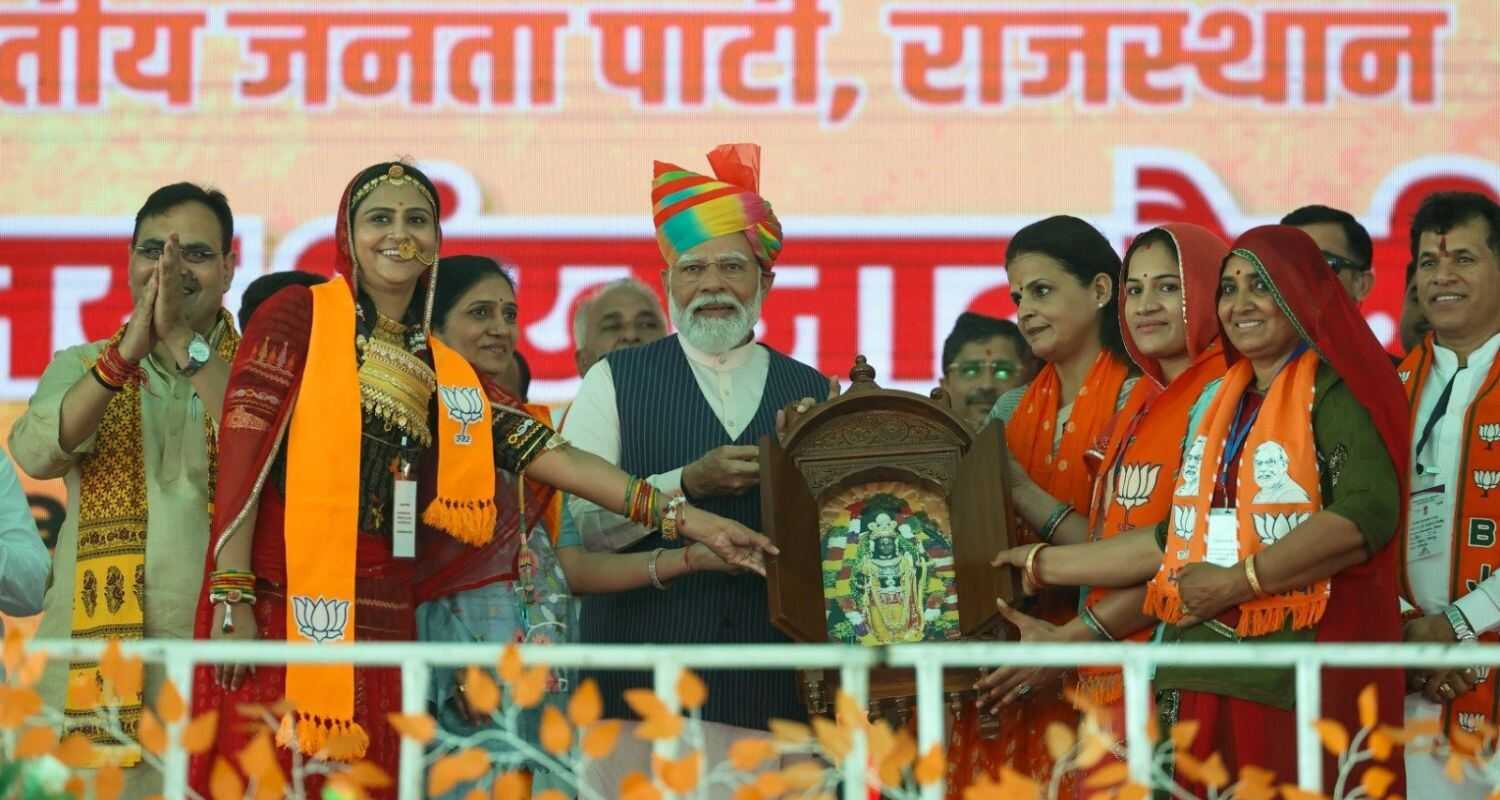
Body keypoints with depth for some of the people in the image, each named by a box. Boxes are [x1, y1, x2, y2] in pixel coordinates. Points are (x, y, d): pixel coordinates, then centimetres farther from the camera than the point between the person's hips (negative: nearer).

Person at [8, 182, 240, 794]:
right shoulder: (81, 367, 14)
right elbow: (35, 453, -7)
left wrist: (184, 343, -17)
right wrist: (127, 352, -16)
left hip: (218, 652, -1)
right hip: (96, 647, 2)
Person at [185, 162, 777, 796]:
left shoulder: (443, 375, 15)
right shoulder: (300, 316, 2)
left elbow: (552, 458, 9)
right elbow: (243, 453, -5)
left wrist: (682, 519, 1)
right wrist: (230, 600, -13)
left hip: (382, 624, 5)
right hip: (284, 610, -4)